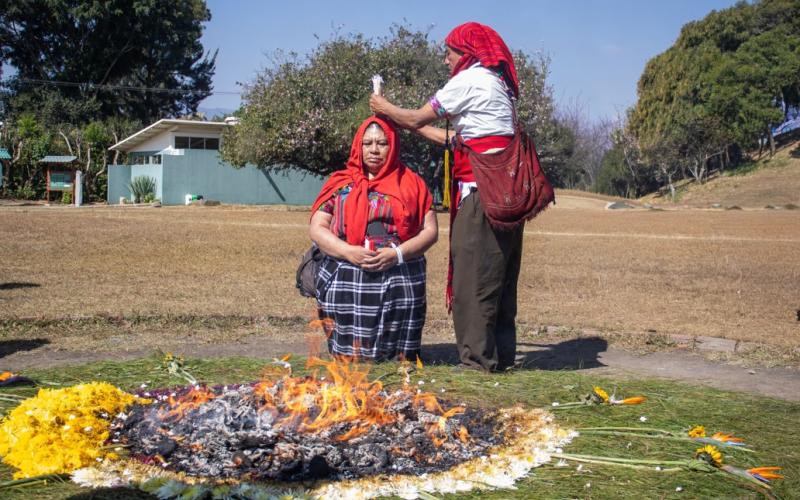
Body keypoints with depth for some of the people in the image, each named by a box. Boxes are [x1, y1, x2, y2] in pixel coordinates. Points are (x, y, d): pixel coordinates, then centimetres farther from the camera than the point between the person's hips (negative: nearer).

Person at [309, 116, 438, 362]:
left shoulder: (412, 183, 13)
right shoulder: (340, 183, 14)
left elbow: (430, 230, 6)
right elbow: (317, 228, 7)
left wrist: (397, 254, -11)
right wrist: (349, 252, -11)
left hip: (400, 284, 0)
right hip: (345, 283, 0)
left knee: (397, 358, -3)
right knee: (349, 359, -6)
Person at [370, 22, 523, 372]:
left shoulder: (469, 80, -5)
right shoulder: (495, 81, 22)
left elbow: (417, 118, 0)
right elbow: (458, 140, 22)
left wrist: (386, 109, 19)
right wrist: (409, 125, 28)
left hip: (482, 189, -9)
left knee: (474, 275, -5)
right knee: (500, 275, 11)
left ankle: (479, 356, -2)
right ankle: (501, 353, 16)